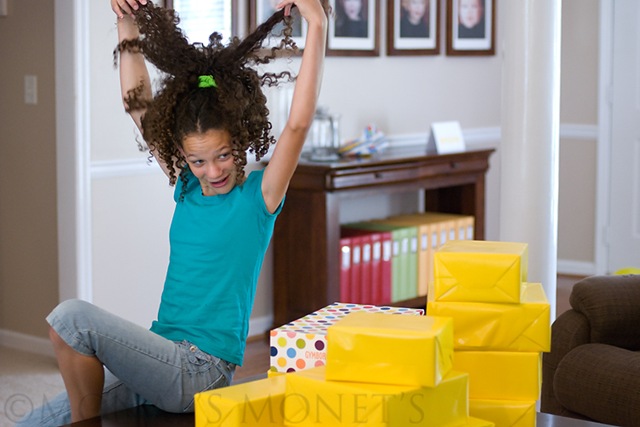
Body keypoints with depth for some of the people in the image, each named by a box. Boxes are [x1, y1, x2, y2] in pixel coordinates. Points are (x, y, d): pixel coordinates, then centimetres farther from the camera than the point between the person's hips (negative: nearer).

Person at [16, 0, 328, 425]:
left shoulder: (258, 196, -5)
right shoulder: (188, 188, 10)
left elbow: (299, 123, -20)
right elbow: (138, 106, 14)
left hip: (202, 371, -6)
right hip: (162, 363, 6)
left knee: (72, 315, -20)